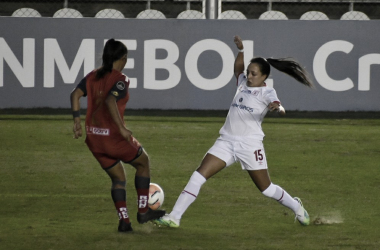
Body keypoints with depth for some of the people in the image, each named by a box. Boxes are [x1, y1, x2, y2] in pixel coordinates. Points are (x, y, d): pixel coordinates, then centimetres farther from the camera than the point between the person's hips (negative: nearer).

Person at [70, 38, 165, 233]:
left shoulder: (93, 76, 8)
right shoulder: (120, 80, -12)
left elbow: (75, 94, -4)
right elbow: (110, 101, -28)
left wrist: (77, 120, -2)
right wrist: (122, 128, -28)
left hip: (93, 138, 6)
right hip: (113, 136, -6)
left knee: (118, 177, 20)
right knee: (143, 162, 19)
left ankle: (124, 220, 9)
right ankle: (143, 211, 20)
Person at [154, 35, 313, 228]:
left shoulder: (266, 92, -6)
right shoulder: (243, 83, 11)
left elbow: (276, 104, -26)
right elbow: (237, 69, 33)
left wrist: (278, 108, -49)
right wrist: (241, 50, 20)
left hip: (250, 144, -5)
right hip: (226, 141, 5)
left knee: (266, 188, 6)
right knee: (199, 175, -9)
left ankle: (296, 207, 34)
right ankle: (174, 217, -11)